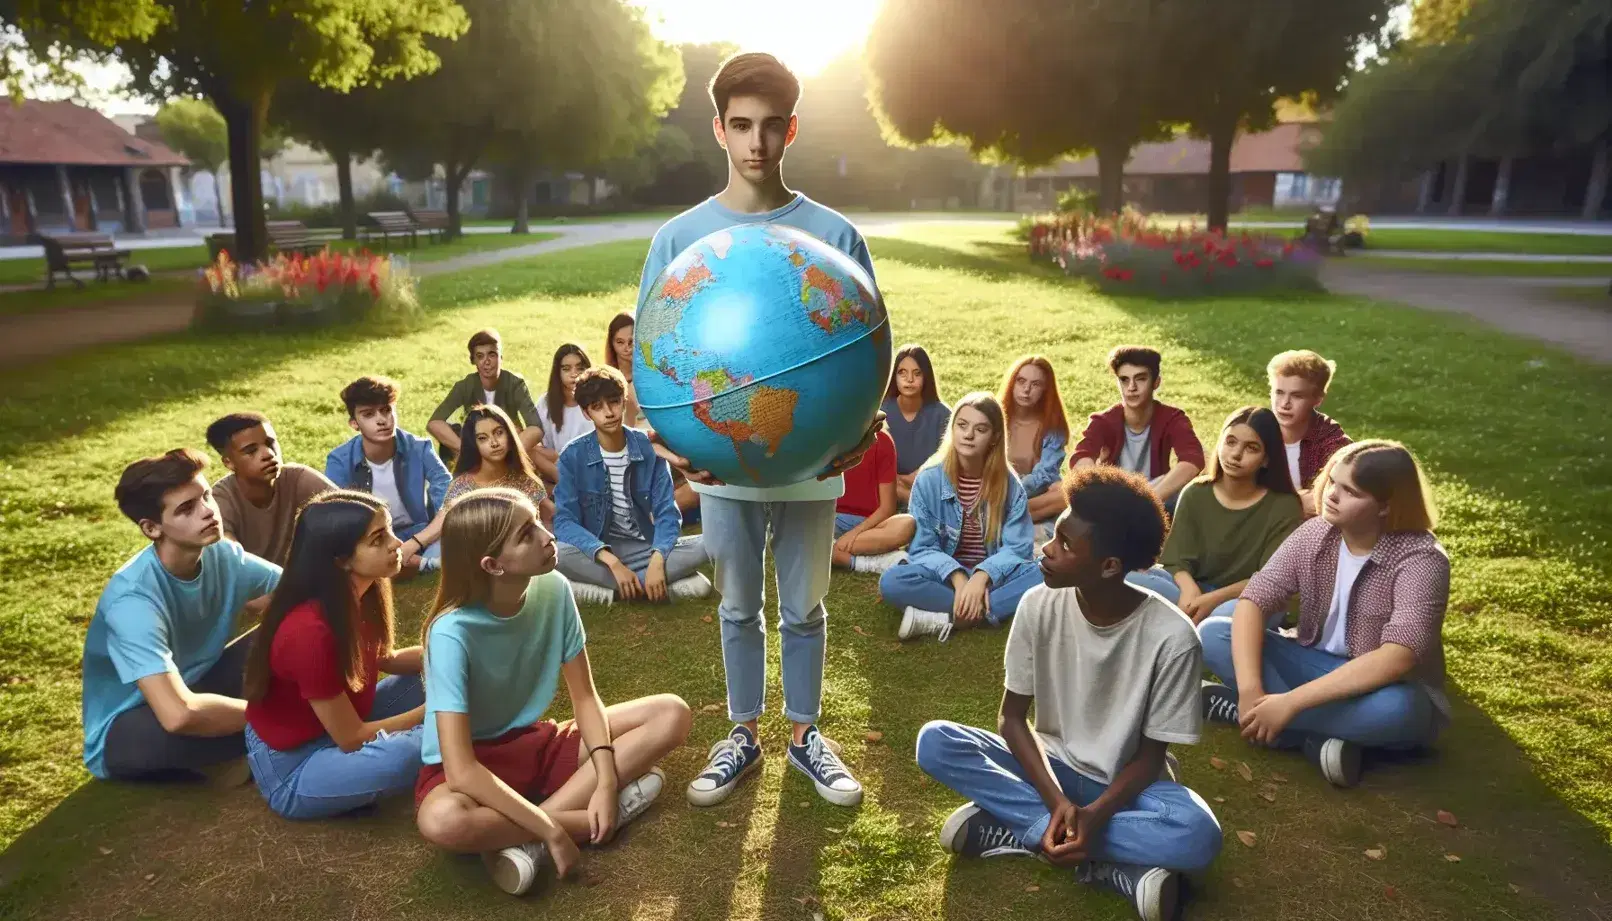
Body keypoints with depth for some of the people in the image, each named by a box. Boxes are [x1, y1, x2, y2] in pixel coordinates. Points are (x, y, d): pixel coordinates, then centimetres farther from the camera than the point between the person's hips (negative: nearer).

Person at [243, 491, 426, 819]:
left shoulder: (357, 595, -9)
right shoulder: (309, 631, -32)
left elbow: (384, 660, 10)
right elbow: (352, 739, -23)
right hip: (290, 768, -8)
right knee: (408, 751, -31)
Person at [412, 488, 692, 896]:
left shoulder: (553, 589, -13)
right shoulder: (452, 632, -27)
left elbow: (585, 697, -6)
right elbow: (461, 770, -31)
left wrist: (606, 781, -20)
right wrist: (551, 830, -32)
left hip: (533, 743, 5)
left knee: (672, 713, -12)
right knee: (442, 820, -41)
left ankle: (527, 841, -20)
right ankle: (606, 815, -18)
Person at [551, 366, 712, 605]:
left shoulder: (650, 448, -4)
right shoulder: (572, 456, -7)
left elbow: (667, 512, -7)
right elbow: (564, 521, -15)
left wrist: (657, 561, -27)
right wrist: (612, 562, -29)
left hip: (644, 546, 1)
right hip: (597, 549, -1)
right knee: (555, 554, -35)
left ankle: (607, 588, -24)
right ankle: (671, 584, -28)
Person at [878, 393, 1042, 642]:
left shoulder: (1010, 486, -2)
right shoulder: (928, 480, -6)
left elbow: (1018, 547, -8)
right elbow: (922, 547, -8)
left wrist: (982, 577, -27)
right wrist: (958, 578, -25)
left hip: (992, 576, 1)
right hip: (945, 576, -1)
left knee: (1043, 575, -29)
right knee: (891, 581, -31)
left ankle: (945, 620, -31)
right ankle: (989, 610, -27)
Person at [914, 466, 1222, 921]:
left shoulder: (1172, 638, -23)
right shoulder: (1039, 606, -16)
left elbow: (1151, 754, -13)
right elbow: (1011, 716, -9)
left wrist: (1094, 815, -29)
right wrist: (1058, 801, -24)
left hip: (1126, 785, -2)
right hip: (1051, 766, 3)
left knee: (1197, 835, -35)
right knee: (935, 742, -23)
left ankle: (1013, 830, -20)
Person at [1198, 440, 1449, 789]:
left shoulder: (1420, 559, -22)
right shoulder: (1314, 534, -8)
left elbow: (1397, 659, -35)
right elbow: (1253, 602, -16)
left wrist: (1290, 702, -39)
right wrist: (1250, 689, -32)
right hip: (1315, 666, 4)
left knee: (1393, 709, -41)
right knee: (1212, 633, -15)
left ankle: (1235, 709, -24)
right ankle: (1315, 735, -25)